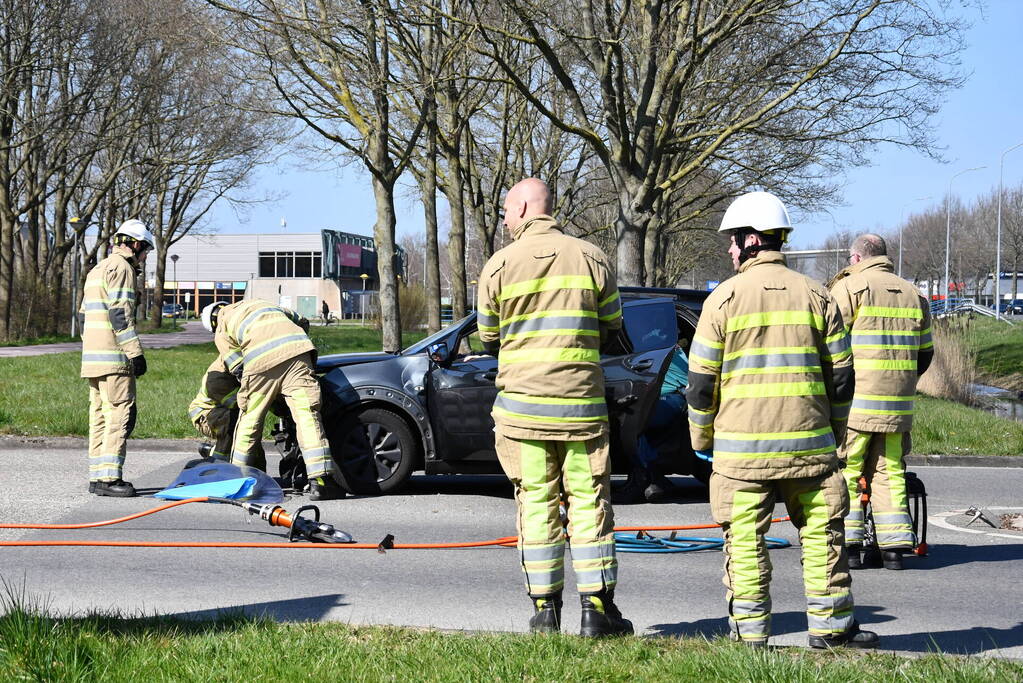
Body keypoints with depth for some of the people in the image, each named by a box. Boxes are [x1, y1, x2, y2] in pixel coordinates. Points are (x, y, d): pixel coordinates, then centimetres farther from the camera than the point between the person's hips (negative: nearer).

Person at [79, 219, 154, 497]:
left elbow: (83, 315, 24)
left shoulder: (97, 270, 23)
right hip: (113, 358, -10)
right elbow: (120, 313, -17)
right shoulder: (121, 267, -8)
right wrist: (136, 352, -17)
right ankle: (108, 477, -15)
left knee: (100, 415, 11)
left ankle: (97, 475, 13)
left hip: (92, 358, 10)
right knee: (121, 413, -11)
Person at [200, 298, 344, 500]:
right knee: (307, 415, -5)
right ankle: (320, 481, -15)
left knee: (249, 419, 15)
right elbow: (301, 321, 36)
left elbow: (238, 368, 11)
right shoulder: (256, 302, 37)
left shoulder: (221, 333, 24)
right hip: (296, 351, 2)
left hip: (261, 360, -2)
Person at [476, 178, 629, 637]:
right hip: (582, 403, 0)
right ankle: (597, 608, 3)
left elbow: (489, 339, 7)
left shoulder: (499, 265, -2)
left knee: (537, 505, 6)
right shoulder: (590, 258, 1)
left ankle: (544, 610, 8)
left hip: (522, 403, 0)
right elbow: (612, 327, 9)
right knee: (589, 503, 5)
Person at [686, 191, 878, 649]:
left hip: (741, 444, -2)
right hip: (809, 441, 2)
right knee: (822, 534, 11)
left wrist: (701, 437, 12)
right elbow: (840, 375, 7)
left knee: (745, 542, 3)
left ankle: (750, 634, 5)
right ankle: (830, 628, 15)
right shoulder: (814, 294, 6)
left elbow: (701, 380, -1)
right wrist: (833, 432, 19)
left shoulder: (724, 298, -2)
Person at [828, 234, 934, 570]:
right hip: (898, 404, 5)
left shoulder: (850, 287, -3)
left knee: (845, 470, 2)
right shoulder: (913, 295, 15)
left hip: (855, 401, -5)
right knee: (889, 470, 10)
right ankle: (894, 545, 7)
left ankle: (848, 543, 0)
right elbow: (925, 353, 18)